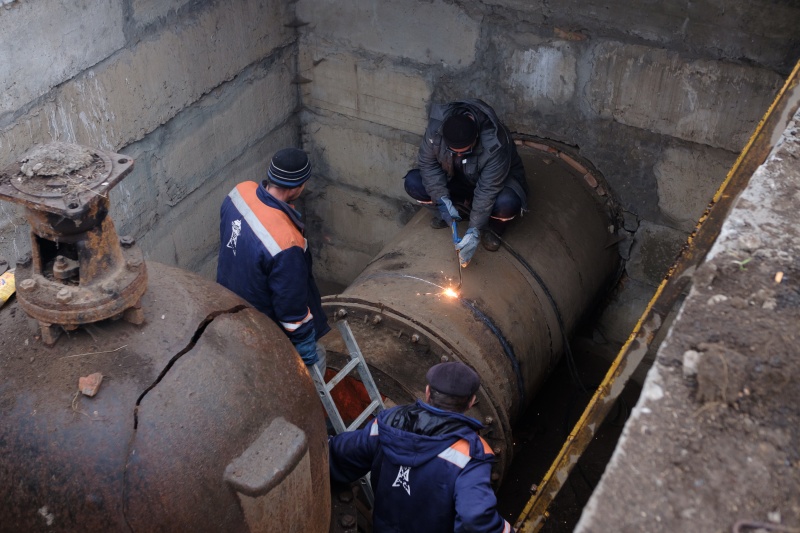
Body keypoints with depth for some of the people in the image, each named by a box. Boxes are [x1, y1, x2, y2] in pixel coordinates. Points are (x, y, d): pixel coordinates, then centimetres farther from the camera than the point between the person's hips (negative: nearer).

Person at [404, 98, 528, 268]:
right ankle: (457, 208, 4)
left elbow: (487, 190, -35)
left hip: (496, 181, -4)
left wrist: (474, 231, -38)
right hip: (456, 179, 4)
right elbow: (427, 162, -16)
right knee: (412, 182, -18)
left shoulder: (495, 144, -39)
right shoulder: (436, 127, -30)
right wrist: (443, 200, -26)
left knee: (507, 203, -39)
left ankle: (493, 225, -2)